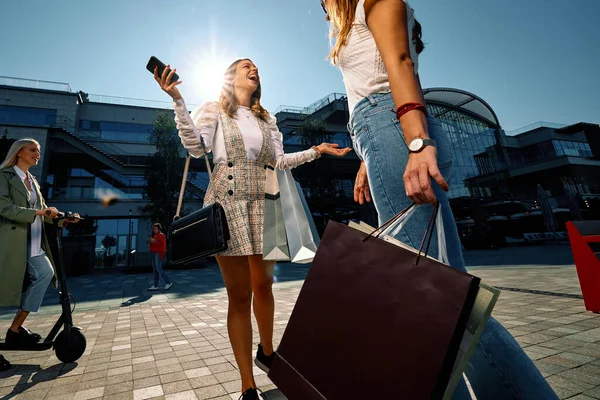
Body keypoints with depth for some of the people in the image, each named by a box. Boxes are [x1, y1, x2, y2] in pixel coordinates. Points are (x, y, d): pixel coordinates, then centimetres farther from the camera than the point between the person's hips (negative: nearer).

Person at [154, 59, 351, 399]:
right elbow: (196, 147, -6)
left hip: (262, 204, 4)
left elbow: (278, 161, 13)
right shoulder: (214, 109, 10)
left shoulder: (267, 119, 22)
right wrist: (177, 100, -11)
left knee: (263, 284, 8)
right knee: (240, 294, -1)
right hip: (228, 202, -4)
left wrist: (316, 151, 10)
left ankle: (266, 353, 35)